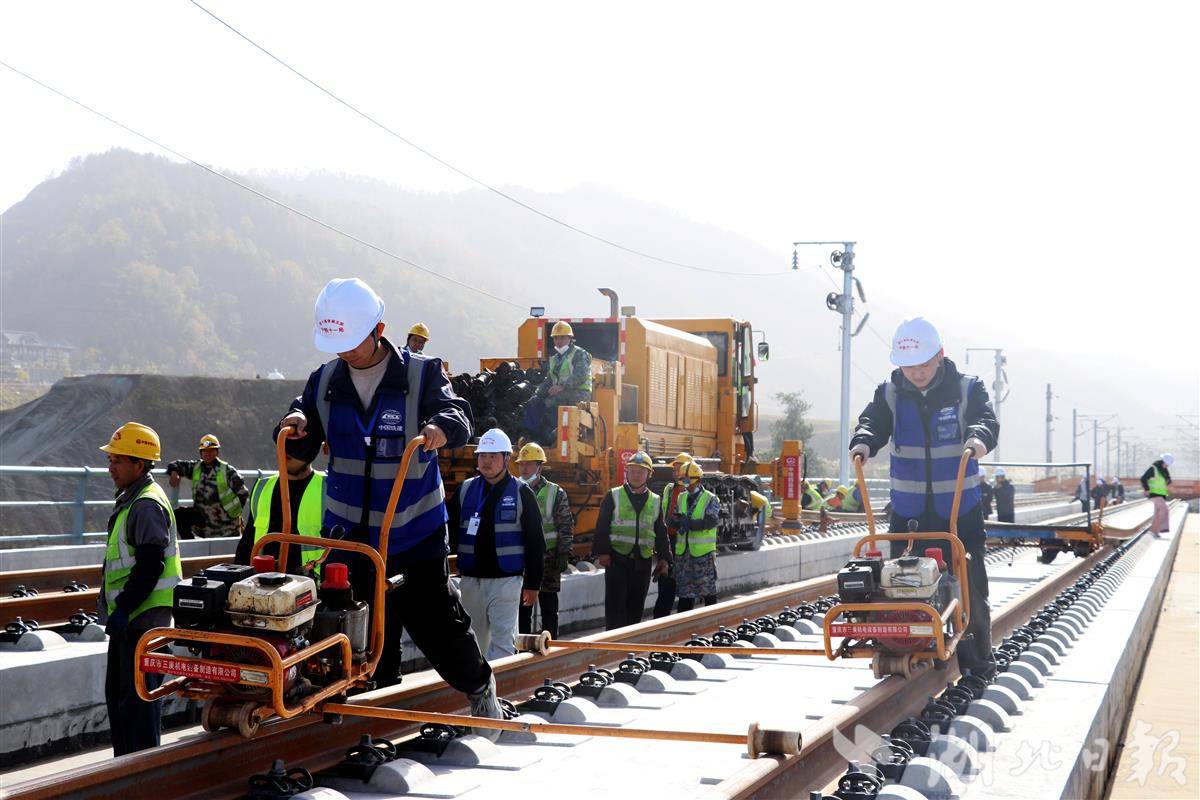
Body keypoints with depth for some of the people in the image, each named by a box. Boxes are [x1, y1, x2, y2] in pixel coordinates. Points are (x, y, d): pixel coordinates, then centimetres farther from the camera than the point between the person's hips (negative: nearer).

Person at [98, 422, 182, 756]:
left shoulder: (148, 505, -16)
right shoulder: (130, 500, 17)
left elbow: (150, 565, -23)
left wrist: (123, 609, -23)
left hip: (143, 617, -11)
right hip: (128, 618, 11)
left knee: (138, 695, -8)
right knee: (117, 692, 17)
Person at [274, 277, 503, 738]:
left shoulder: (421, 374, -6)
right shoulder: (325, 382, 4)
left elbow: (458, 418, -19)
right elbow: (300, 451, 4)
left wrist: (440, 428, -42)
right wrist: (296, 424, -18)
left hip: (415, 532, -3)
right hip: (347, 533, 3)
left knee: (435, 621, 1)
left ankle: (479, 688, 27)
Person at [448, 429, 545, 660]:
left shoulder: (521, 493, 0)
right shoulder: (465, 490, 9)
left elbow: (535, 543, 1)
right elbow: (449, 531, 12)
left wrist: (532, 584, -2)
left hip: (506, 580, -4)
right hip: (470, 579, 4)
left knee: (502, 641, -10)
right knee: (474, 641, 10)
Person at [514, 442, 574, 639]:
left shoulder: (556, 493, 0)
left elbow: (566, 527, -2)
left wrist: (563, 555, -9)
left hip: (548, 558, -3)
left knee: (549, 609, 1)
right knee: (522, 608, 7)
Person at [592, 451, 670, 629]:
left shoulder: (655, 501, 12)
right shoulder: (613, 496, 3)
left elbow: (661, 533, 16)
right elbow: (602, 526, -1)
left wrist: (663, 558, 11)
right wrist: (602, 552, -10)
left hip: (643, 561, 3)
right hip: (617, 559, -3)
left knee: (636, 606, 7)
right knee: (615, 604, -7)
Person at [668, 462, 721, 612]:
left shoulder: (710, 499, -3)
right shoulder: (681, 498, 14)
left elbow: (711, 521, -17)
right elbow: (673, 521, 7)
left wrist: (690, 523, -24)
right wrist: (681, 521, -16)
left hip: (703, 553, -5)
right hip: (683, 551, 5)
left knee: (708, 590, 0)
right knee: (685, 590, 9)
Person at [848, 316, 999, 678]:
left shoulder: (967, 389, -3)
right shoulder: (890, 394, 2)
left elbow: (986, 419, -18)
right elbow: (873, 422, -11)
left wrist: (979, 436, -42)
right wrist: (864, 440, -35)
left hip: (960, 510, -2)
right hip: (908, 510, 2)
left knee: (969, 582, 3)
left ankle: (977, 656, 15)